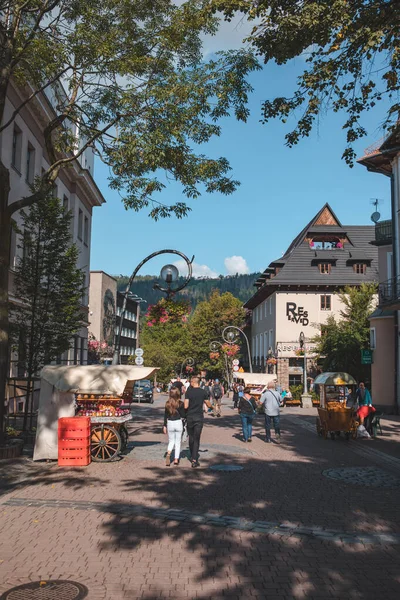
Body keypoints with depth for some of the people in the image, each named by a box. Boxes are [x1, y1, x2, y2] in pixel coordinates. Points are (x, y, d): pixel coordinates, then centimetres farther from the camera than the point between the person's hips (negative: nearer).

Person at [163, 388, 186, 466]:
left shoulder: (167, 404, -3)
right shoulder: (181, 404, -10)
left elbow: (165, 415, 3)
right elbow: (183, 415, -7)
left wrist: (164, 426, 10)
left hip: (170, 423, 2)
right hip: (178, 423, -2)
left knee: (171, 441, 14)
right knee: (178, 442, 10)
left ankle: (168, 453, -13)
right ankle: (176, 459, 11)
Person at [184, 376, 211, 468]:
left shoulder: (188, 392, -6)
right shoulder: (203, 392, -2)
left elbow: (186, 406, -12)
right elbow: (209, 405, 5)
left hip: (190, 417, 0)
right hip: (199, 417, 0)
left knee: (191, 438, 16)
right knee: (197, 439, -1)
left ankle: (192, 456, 29)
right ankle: (194, 460, -9)